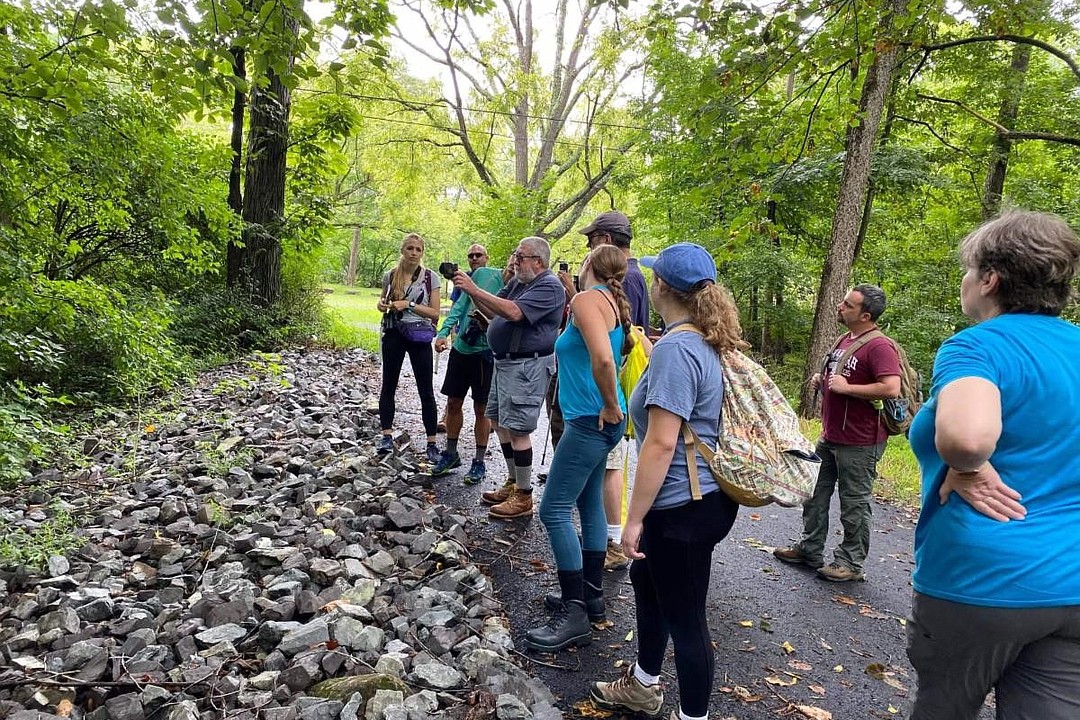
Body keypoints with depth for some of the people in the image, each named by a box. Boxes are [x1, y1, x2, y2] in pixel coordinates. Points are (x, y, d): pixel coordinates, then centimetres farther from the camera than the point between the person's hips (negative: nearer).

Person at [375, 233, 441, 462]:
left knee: (426, 391, -1)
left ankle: (431, 444, 4)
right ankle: (386, 436, 18)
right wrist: (381, 304, -3)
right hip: (394, 334, 3)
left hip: (419, 336, -2)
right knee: (388, 385, 7)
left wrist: (409, 305, -15)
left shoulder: (430, 277, -3)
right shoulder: (390, 275, 4)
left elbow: (435, 313, -4)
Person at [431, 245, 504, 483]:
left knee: (481, 408, 6)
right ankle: (451, 454, 29)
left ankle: (479, 462, 19)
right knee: (453, 403, 12)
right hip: (461, 347, 3)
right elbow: (461, 304, -1)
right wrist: (443, 332, -11)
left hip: (485, 352, -3)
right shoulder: (483, 274, 2)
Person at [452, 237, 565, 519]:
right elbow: (492, 311, 12)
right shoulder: (518, 282, 15)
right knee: (500, 422, 16)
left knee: (516, 428, -8)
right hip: (505, 361, 10)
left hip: (527, 366, -10)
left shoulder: (549, 287, -14)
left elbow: (514, 312, -27)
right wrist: (470, 290, -4)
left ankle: (523, 497, 3)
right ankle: (513, 483, 29)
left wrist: (475, 290, -23)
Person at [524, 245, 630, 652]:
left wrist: (611, 408, -18)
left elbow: (603, 359, -30)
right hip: (597, 422, 10)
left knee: (555, 511, -6)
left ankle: (574, 615, -1)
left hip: (590, 420, -10)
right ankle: (592, 595, 28)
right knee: (589, 506, 17)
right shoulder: (614, 304, 13)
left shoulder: (587, 299, -15)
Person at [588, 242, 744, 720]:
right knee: (646, 582, 26)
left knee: (683, 617, 6)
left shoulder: (675, 348, -23)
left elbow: (661, 443, -26)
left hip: (682, 508, -10)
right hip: (699, 498, 10)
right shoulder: (708, 343, 6)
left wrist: (634, 518, -19)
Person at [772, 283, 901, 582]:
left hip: (860, 443, -10)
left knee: (854, 503, 5)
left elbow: (891, 389, -30)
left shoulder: (879, 347, -18)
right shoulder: (844, 340, 12)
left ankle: (851, 563, 19)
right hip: (829, 436, 10)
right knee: (815, 493, 17)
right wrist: (822, 380, 7)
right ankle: (810, 549, 31)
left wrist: (846, 388, -23)